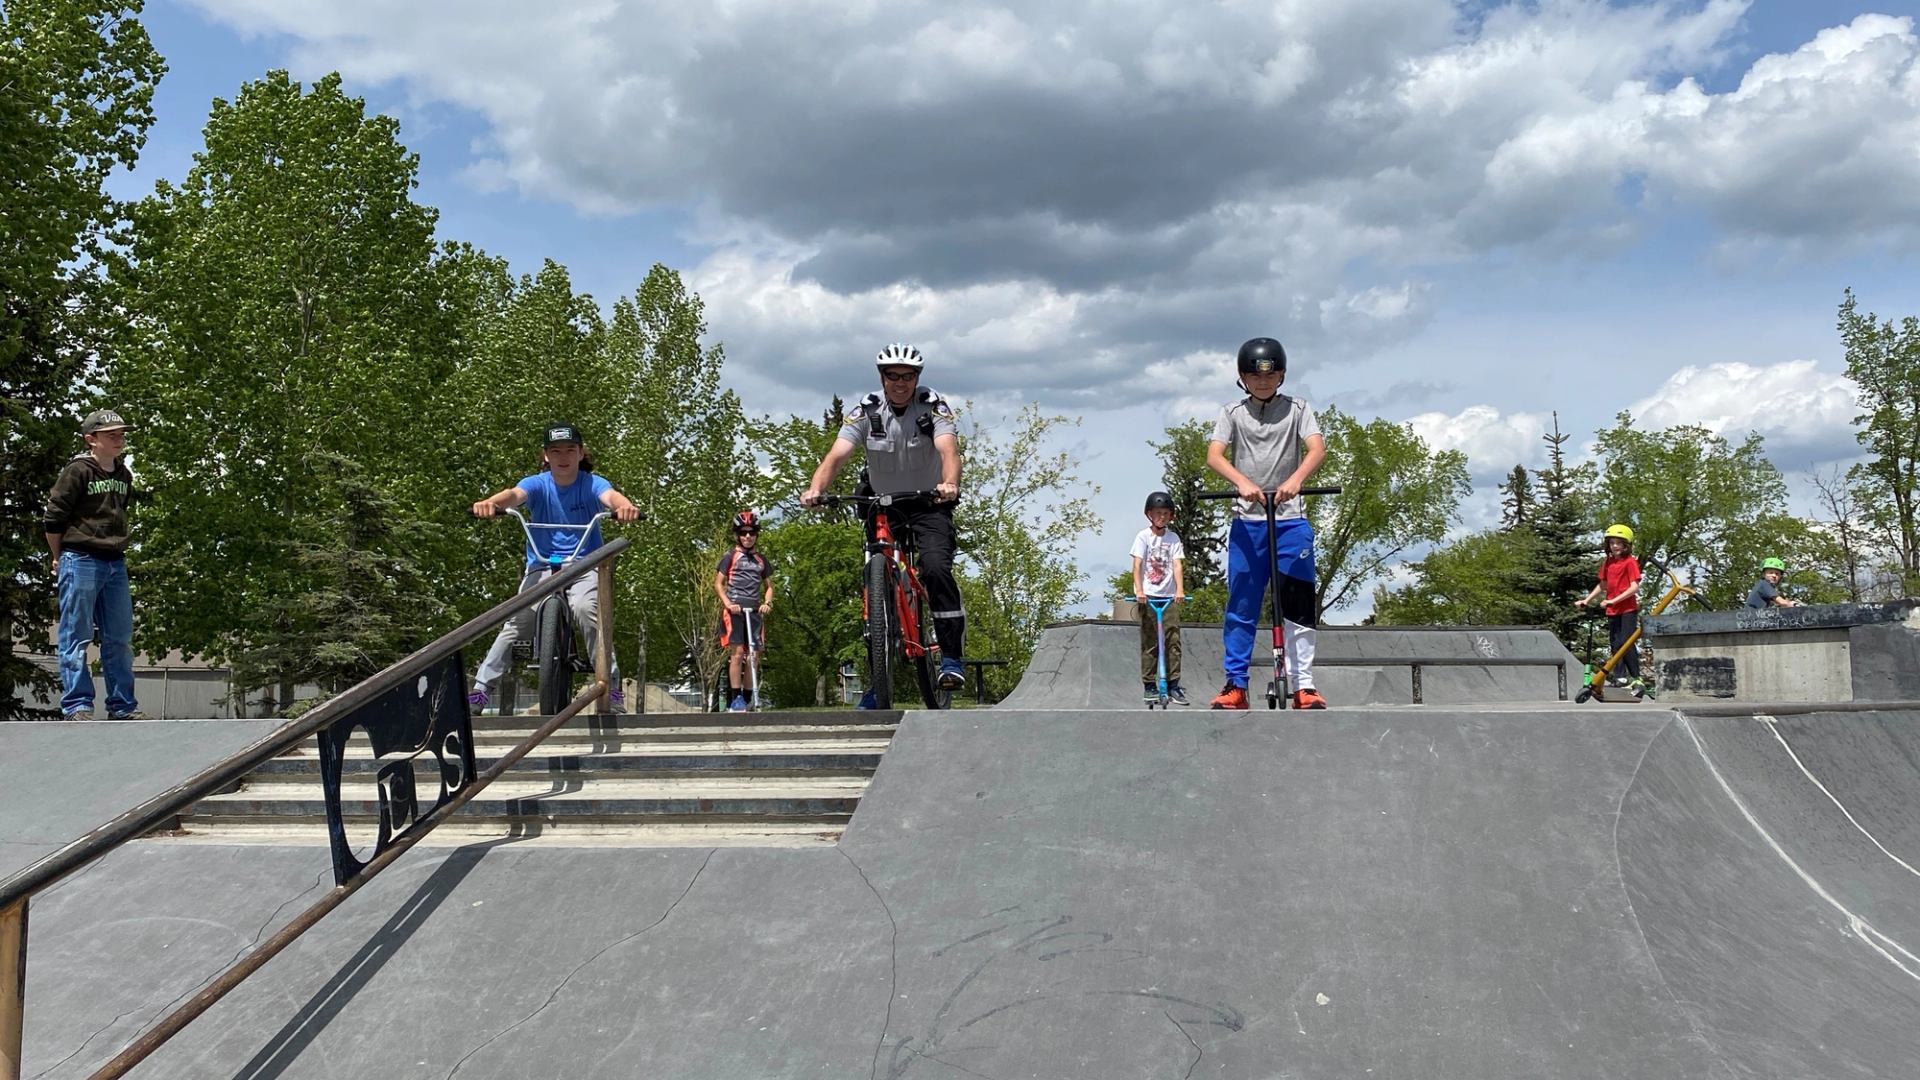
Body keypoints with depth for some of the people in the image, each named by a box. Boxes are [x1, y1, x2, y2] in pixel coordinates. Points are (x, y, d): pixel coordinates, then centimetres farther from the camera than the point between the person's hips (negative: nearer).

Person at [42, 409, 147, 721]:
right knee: (77, 637, -4)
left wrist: (116, 552, 15)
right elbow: (53, 518, -7)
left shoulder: (124, 475, 13)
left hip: (115, 563, 7)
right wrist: (61, 559, 1)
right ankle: (76, 705, -3)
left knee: (120, 638, 8)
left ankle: (122, 706, 13)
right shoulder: (77, 471, -7)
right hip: (81, 562, -7)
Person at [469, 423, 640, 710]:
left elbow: (610, 495, -26)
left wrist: (625, 505, -51)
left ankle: (610, 681, -22)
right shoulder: (537, 484, -2)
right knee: (518, 619, -18)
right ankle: (482, 686, -12)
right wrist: (491, 502, -48)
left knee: (585, 607, -30)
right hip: (542, 565, 1)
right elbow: (514, 494, -24)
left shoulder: (591, 483, -4)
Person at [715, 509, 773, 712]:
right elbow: (718, 583, 2)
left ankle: (747, 699, 6)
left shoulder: (761, 560, 16)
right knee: (737, 651, -12)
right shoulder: (730, 557, 5)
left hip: (755, 610, 4)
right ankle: (736, 699, -11)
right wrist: (728, 603, -13)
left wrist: (767, 603, -1)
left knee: (756, 655, 0)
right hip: (735, 609, -4)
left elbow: (769, 586, 19)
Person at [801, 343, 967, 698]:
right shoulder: (866, 411, -10)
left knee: (936, 569, -26)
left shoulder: (934, 407, -14)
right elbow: (837, 455, -22)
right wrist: (815, 488, -42)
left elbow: (948, 450, -31)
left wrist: (950, 485, -53)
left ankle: (952, 658, -15)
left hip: (928, 503, -2)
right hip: (882, 505, 2)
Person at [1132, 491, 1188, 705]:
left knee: (1173, 641, -4)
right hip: (1148, 596, -2)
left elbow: (1177, 565, -2)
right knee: (1149, 642, 1)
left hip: (1169, 596, 2)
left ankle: (1173, 684, 0)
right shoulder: (1143, 536, 0)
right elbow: (1137, 565, -7)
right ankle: (1149, 685, 6)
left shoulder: (1173, 538, 6)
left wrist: (1180, 590, -16)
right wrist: (1139, 590, -19)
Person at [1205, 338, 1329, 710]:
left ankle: (1304, 685, -2)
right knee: (1241, 606, 1)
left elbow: (1317, 449, -10)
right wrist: (1242, 482, -27)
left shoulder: (1297, 409, 7)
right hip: (1247, 519, 1)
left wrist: (1295, 479, -30)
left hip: (1291, 518, 0)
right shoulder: (1233, 413, 8)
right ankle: (1235, 685, 6)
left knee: (1299, 603, -5)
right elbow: (1214, 456, -8)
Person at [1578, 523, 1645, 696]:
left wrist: (1614, 600, -22)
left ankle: (1637, 680, -15)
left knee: (1625, 643, -17)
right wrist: (1587, 600, 16)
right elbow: (1602, 585, 22)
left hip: (1628, 609, -7)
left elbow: (1634, 587, -16)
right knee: (1614, 646, 8)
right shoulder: (1608, 562, 12)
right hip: (1612, 611, 7)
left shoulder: (1630, 562, -7)